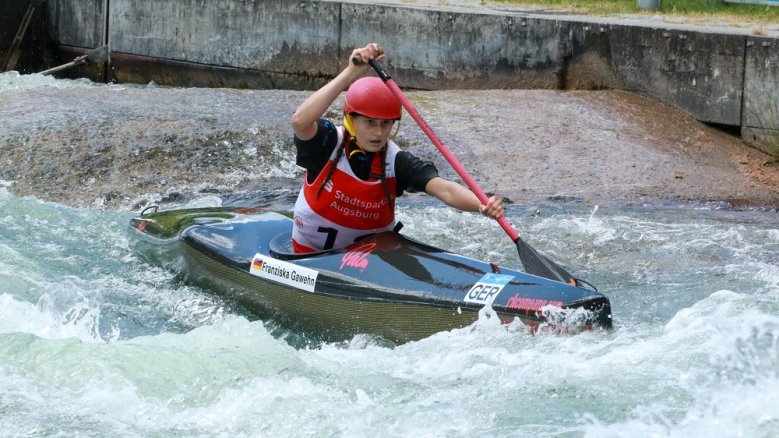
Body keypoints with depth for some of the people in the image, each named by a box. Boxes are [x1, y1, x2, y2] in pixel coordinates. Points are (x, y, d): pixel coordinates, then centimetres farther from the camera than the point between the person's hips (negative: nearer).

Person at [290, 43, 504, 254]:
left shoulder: (397, 162, -10)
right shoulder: (329, 144, -14)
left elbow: (444, 189, -24)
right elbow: (300, 121, -37)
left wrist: (482, 205, -46)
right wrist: (351, 73, -38)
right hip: (311, 255, -2)